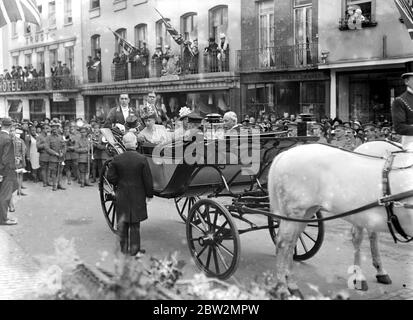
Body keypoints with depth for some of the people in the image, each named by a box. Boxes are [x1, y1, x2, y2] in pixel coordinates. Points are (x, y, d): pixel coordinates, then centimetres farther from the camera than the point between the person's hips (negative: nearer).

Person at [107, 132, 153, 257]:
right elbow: (148, 180, -9)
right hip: (137, 196, -2)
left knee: (122, 222, 14)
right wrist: (149, 194, 2)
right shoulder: (142, 159, -13)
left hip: (122, 196, 2)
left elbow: (110, 177, -4)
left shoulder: (117, 159, -6)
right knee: (135, 223, 7)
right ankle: (134, 249, 13)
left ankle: (124, 247, 21)